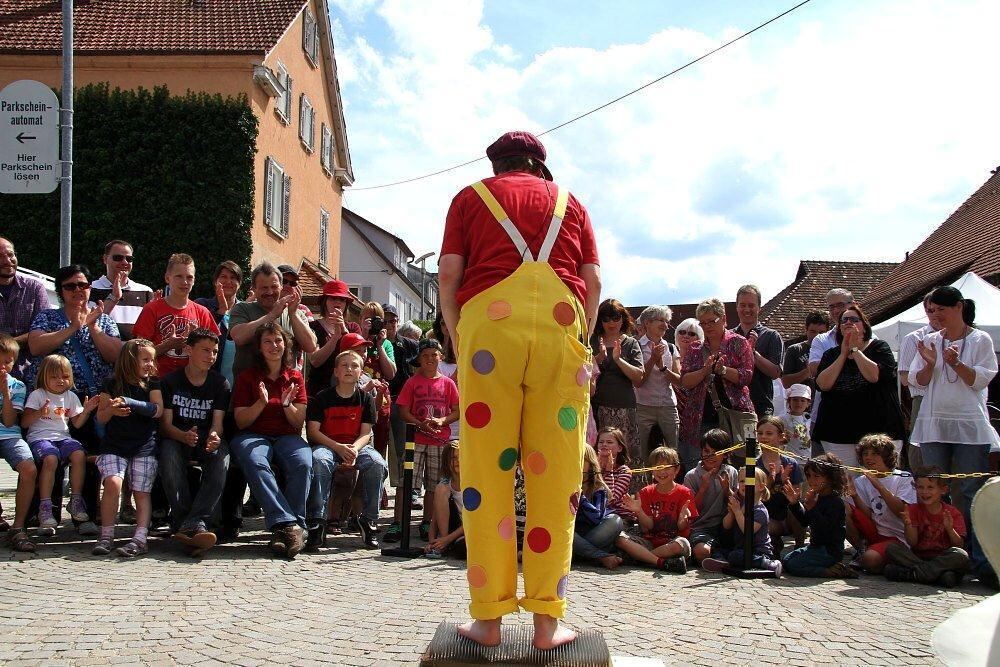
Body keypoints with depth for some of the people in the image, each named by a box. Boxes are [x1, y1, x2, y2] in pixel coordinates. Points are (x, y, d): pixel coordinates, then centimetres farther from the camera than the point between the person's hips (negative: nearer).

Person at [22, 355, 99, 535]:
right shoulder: (37, 395, 4)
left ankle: (76, 501, -15)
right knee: (50, 458, -36)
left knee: (79, 454, -28)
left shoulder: (71, 397, 17)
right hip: (39, 437, -4)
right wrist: (39, 413, -21)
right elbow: (24, 423, -3)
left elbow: (77, 424, 15)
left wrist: (86, 410, -2)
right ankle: (45, 508, -31)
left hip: (62, 437, 4)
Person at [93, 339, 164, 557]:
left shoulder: (152, 383, 9)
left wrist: (129, 403, -19)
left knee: (142, 492, -7)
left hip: (145, 447, 1)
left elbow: (158, 410, -7)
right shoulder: (112, 385, 6)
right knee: (113, 483, -20)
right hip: (114, 445, -1)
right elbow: (100, 418, 8)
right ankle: (106, 536, -11)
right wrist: (112, 410, -15)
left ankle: (140, 538, -10)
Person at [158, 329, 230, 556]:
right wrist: (185, 436, -30)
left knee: (221, 457, -34)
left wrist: (214, 437, -31)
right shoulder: (170, 381, 2)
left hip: (207, 441, 1)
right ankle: (188, 523, -37)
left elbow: (217, 422, -4)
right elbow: (165, 424, -6)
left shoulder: (220, 383, 5)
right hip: (176, 438, -1)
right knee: (169, 455, -36)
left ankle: (191, 525, -43)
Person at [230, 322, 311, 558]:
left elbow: (299, 423, 9)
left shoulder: (295, 377, 13)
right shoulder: (247, 377, 9)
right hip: (253, 436, -1)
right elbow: (241, 422, 2)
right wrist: (262, 402, -14)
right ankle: (290, 525, -44)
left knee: (303, 463, -33)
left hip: (287, 437, 2)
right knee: (255, 463, -38)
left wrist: (287, 404, -11)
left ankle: (282, 529, -31)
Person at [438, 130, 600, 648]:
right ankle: (547, 621, 0)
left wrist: (460, 340, 16)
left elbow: (448, 274, 8)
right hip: (561, 325, 1)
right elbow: (593, 281, 14)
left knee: (486, 472, 0)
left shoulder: (472, 196, 21)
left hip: (487, 319, -1)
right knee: (553, 475, 1)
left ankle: (488, 618, 0)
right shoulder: (569, 202, 25)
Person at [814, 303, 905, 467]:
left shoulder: (879, 348, 7)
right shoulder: (831, 355, 16)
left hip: (878, 431, -2)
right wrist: (844, 354, -2)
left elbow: (874, 376, -13)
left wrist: (855, 350, -3)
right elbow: (823, 384, -3)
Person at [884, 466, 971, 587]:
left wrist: (949, 528, -23)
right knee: (891, 548, -23)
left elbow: (959, 545, -5)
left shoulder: (952, 513, 2)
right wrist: (908, 524, -21)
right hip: (917, 557, 1)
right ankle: (940, 575, -31)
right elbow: (912, 542, -2)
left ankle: (911, 573, -30)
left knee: (962, 556, -31)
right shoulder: (913, 510, 7)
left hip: (943, 559, -1)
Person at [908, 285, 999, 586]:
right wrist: (929, 364, -12)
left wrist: (956, 364, -18)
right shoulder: (930, 341, 10)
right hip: (934, 425, 3)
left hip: (969, 426, -3)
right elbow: (917, 381, 6)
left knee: (973, 492, -4)